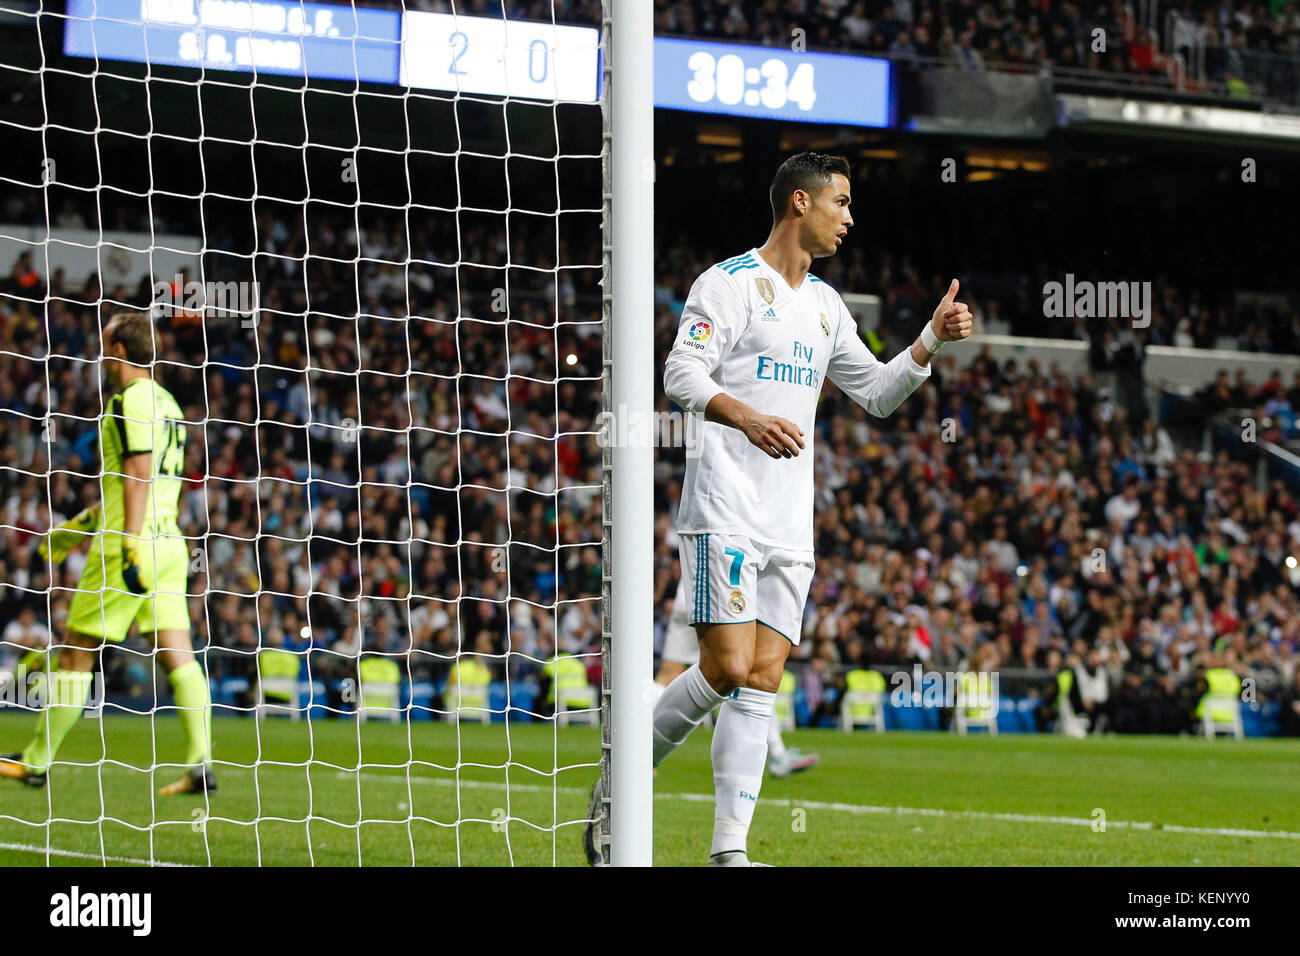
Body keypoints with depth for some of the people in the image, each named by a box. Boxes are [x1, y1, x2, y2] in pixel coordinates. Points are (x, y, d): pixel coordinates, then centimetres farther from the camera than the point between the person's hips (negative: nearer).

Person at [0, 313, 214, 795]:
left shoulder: (129, 400, -10)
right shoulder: (166, 402, 18)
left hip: (134, 544, -8)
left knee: (76, 653, 2)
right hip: (169, 541, 8)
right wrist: (80, 525, 32)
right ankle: (201, 763, -9)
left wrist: (131, 544, -25)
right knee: (178, 654, 1)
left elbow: (138, 475, -20)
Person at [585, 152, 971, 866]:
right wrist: (746, 415, -31)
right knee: (727, 669, -15)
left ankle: (729, 848, -1)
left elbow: (876, 392, 27)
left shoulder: (825, 304, 19)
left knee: (761, 684, 0)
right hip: (723, 512, -7)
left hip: (790, 525, 7)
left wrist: (932, 339, 13)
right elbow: (682, 374, -15)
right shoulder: (730, 283, -4)